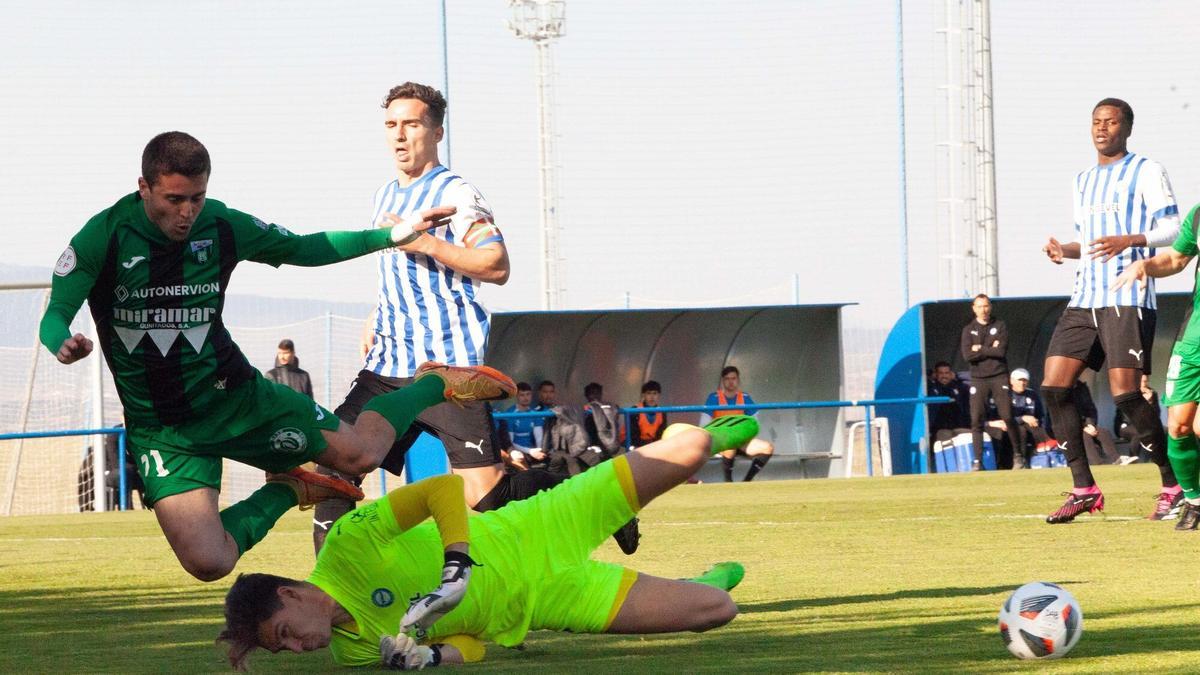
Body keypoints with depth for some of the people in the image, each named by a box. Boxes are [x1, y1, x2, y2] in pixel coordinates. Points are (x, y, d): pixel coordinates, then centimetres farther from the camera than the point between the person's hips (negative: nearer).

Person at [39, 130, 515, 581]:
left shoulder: (222, 227, -7)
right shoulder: (105, 236, -16)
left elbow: (302, 249, 11)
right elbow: (55, 316, -18)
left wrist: (395, 234, 8)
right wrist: (64, 345, -44)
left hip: (234, 395, 2)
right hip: (160, 428, -2)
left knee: (361, 452, 5)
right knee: (208, 564, -16)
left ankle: (435, 385, 39)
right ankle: (286, 492, 15)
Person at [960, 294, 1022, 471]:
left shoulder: (1000, 327, 7)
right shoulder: (968, 330, 9)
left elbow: (1001, 351, -8)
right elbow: (967, 355, -6)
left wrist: (980, 349, -5)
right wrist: (991, 350, -7)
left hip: (999, 377, -1)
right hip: (978, 378, 1)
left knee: (1008, 417, -7)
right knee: (977, 419, -6)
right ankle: (977, 459, -5)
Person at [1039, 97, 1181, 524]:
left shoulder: (1146, 172, 0)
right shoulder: (1083, 181, 22)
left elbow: (1172, 229, -7)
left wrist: (1128, 241, -23)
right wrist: (1064, 250, 7)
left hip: (1128, 300, -7)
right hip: (1085, 298, 7)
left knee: (1126, 393, -14)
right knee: (1053, 387, -5)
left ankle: (1174, 488, -2)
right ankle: (1084, 489, 0)